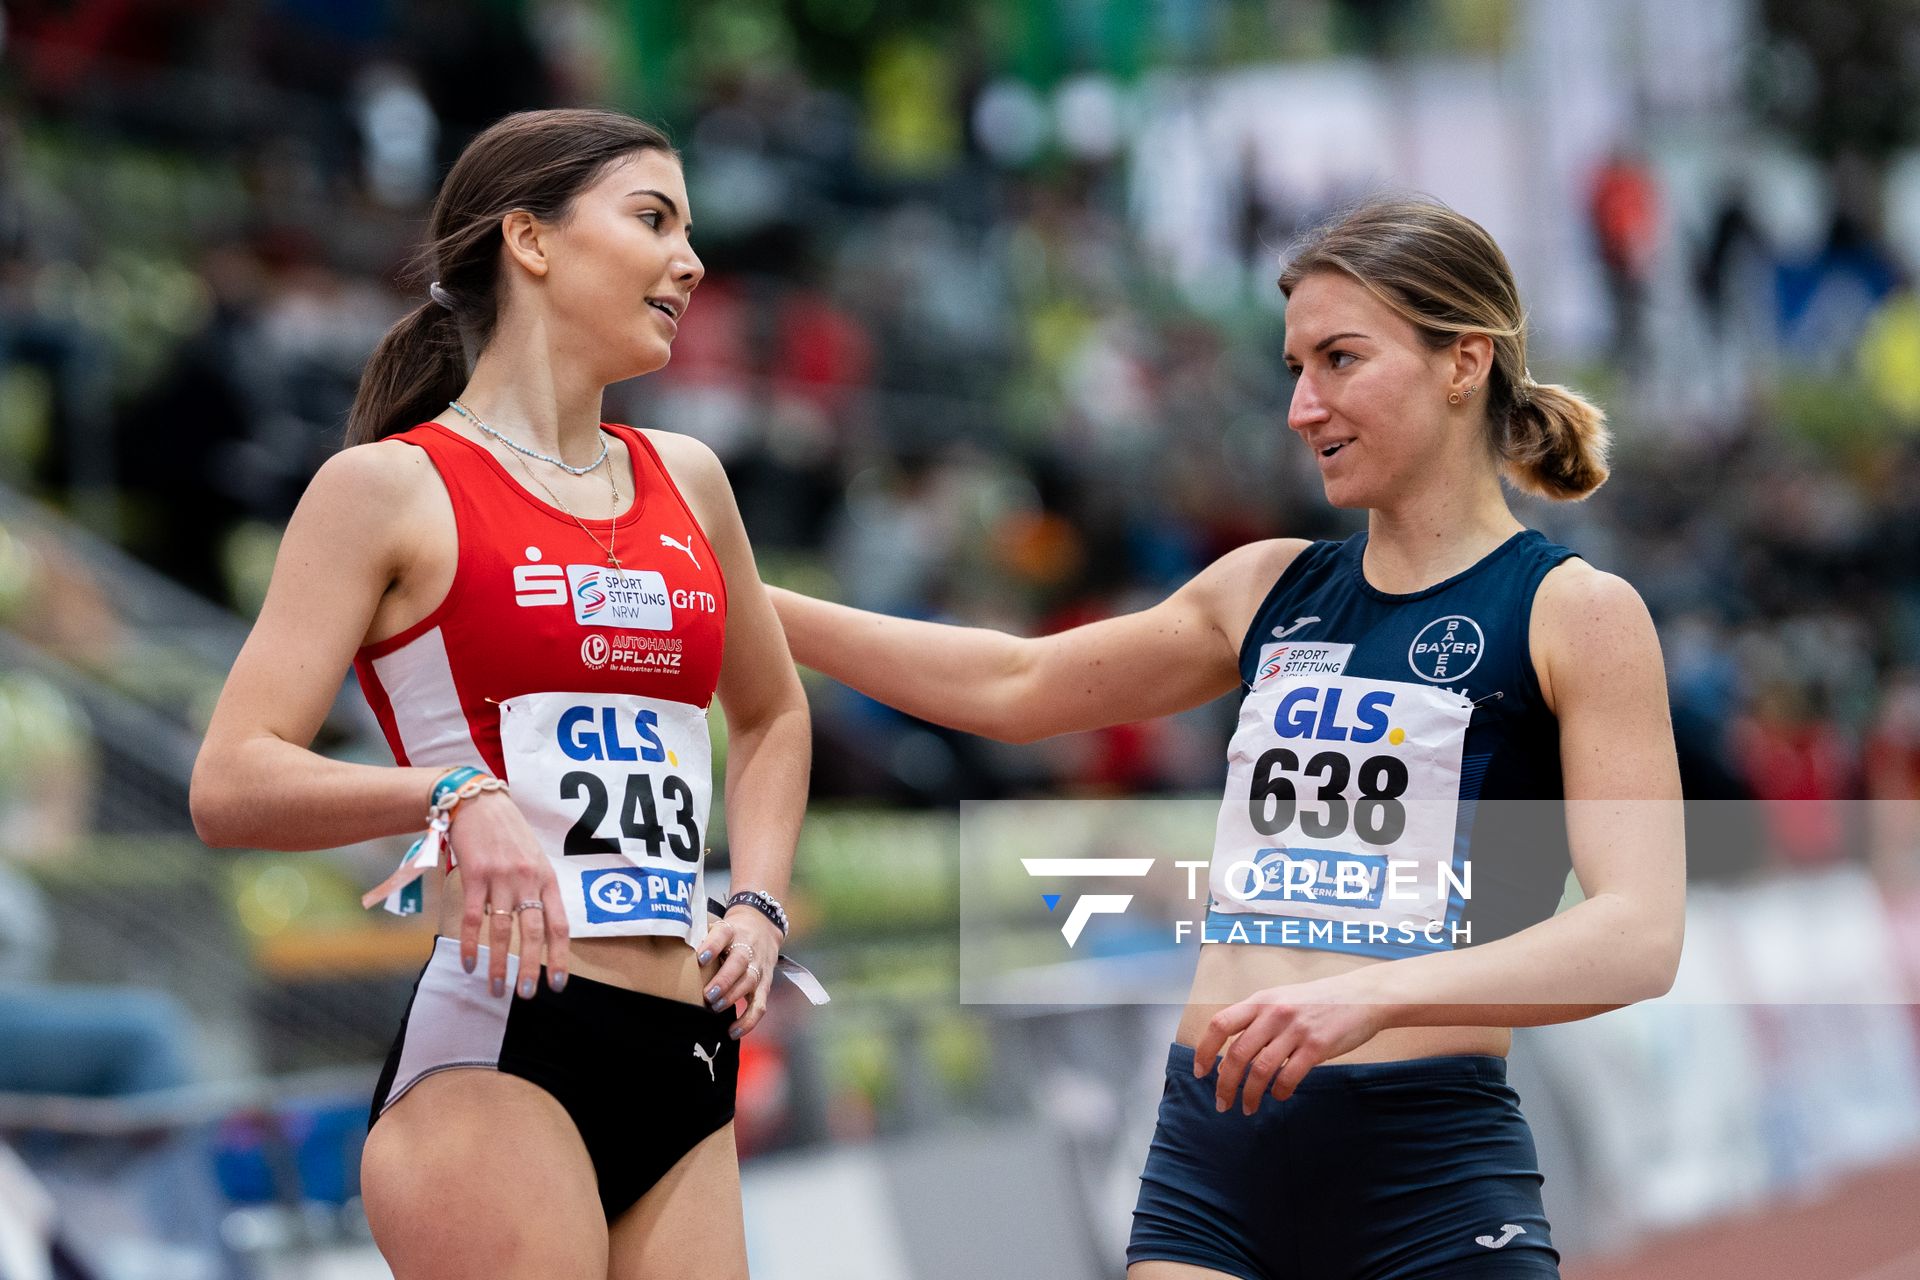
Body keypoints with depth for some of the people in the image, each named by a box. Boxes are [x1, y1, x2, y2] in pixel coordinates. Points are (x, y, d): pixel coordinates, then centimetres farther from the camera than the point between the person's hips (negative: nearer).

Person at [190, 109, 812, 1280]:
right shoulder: (391, 489, 0)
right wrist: (455, 797, -22)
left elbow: (773, 717, 35)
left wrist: (759, 901, 18)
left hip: (689, 1060, 6)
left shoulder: (685, 482, 18)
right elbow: (231, 786, -7)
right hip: (499, 1042, -6)